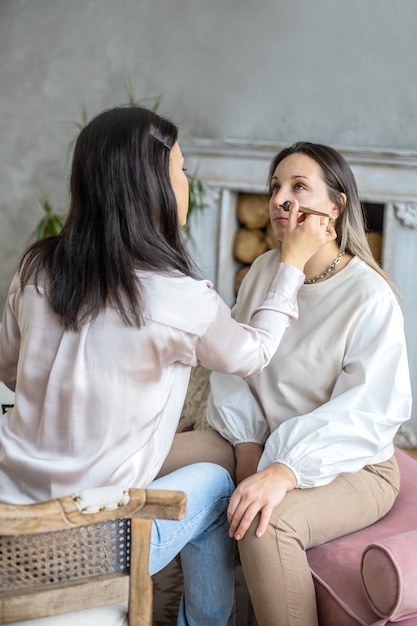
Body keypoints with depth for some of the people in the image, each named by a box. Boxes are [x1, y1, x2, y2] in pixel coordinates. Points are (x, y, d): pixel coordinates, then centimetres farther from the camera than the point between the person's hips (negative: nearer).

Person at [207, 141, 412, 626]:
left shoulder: (371, 297, -17)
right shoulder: (264, 271, 3)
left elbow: (362, 414, -23)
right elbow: (233, 367, 3)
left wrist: (284, 472, -34)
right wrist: (247, 445, -12)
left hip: (352, 466, -6)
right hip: (266, 449, 6)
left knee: (267, 523, -34)